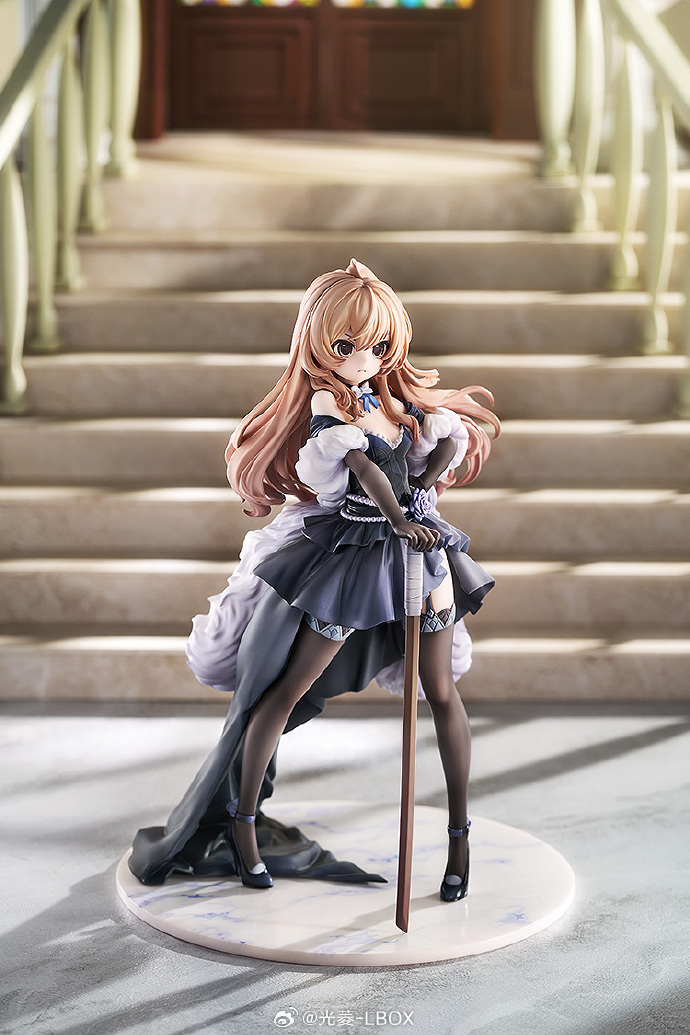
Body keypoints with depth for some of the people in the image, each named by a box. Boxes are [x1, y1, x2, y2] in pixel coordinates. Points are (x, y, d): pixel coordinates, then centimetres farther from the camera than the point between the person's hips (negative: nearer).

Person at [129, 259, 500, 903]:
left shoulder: (400, 392, 9)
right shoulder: (326, 398, -7)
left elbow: (454, 439, 5)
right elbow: (362, 462, -20)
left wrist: (422, 488, -10)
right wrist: (399, 518, -29)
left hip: (416, 545, 5)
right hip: (349, 553, -4)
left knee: (442, 693, 4)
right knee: (286, 691, -1)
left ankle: (460, 833, 17)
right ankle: (240, 820, 15)